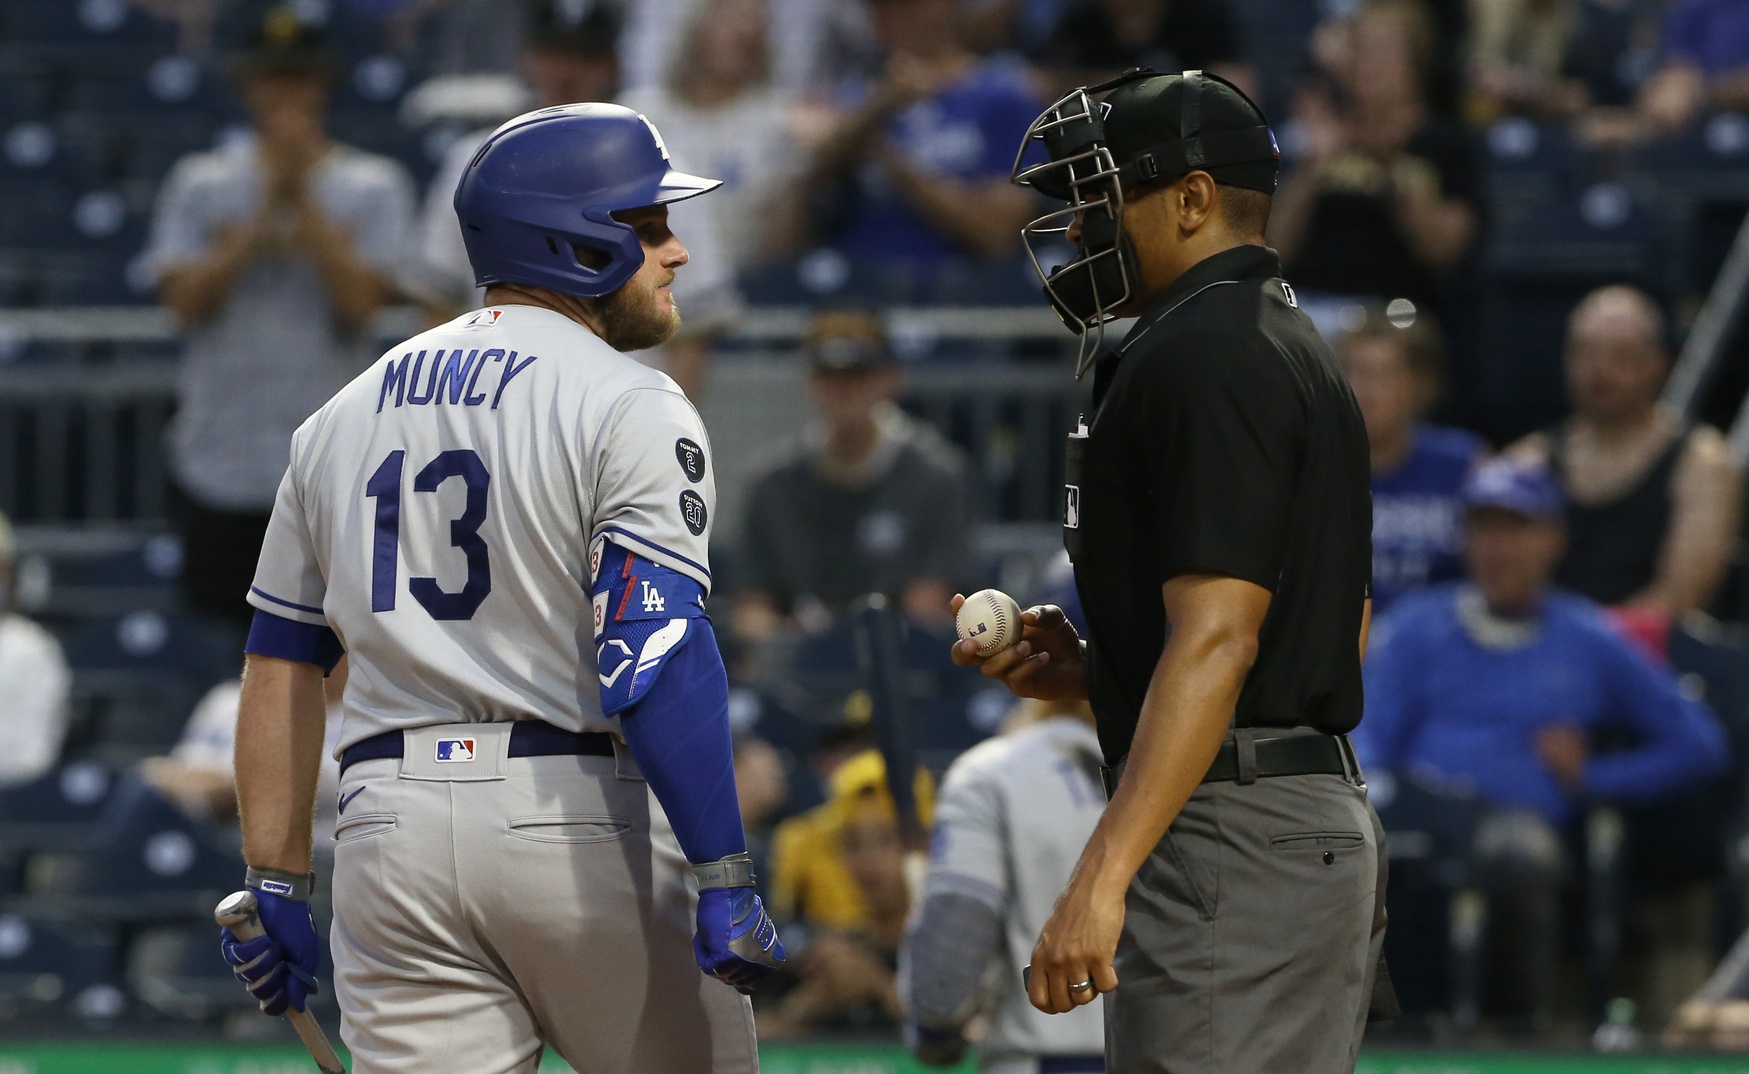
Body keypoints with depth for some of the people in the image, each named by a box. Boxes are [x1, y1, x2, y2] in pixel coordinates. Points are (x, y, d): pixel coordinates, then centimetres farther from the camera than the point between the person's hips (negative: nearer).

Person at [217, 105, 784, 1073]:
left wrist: (276, 886, 16)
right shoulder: (626, 408, -4)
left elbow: (280, 665, 15)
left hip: (388, 829, 5)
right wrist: (723, 881, -18)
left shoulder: (343, 416, 17)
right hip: (574, 823, -5)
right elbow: (657, 658, -16)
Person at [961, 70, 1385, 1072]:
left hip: (1229, 838, -11)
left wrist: (1104, 873, -27)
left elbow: (1216, 639, -22)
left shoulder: (1199, 357, -13)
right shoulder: (1299, 350, 20)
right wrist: (1092, 669, 16)